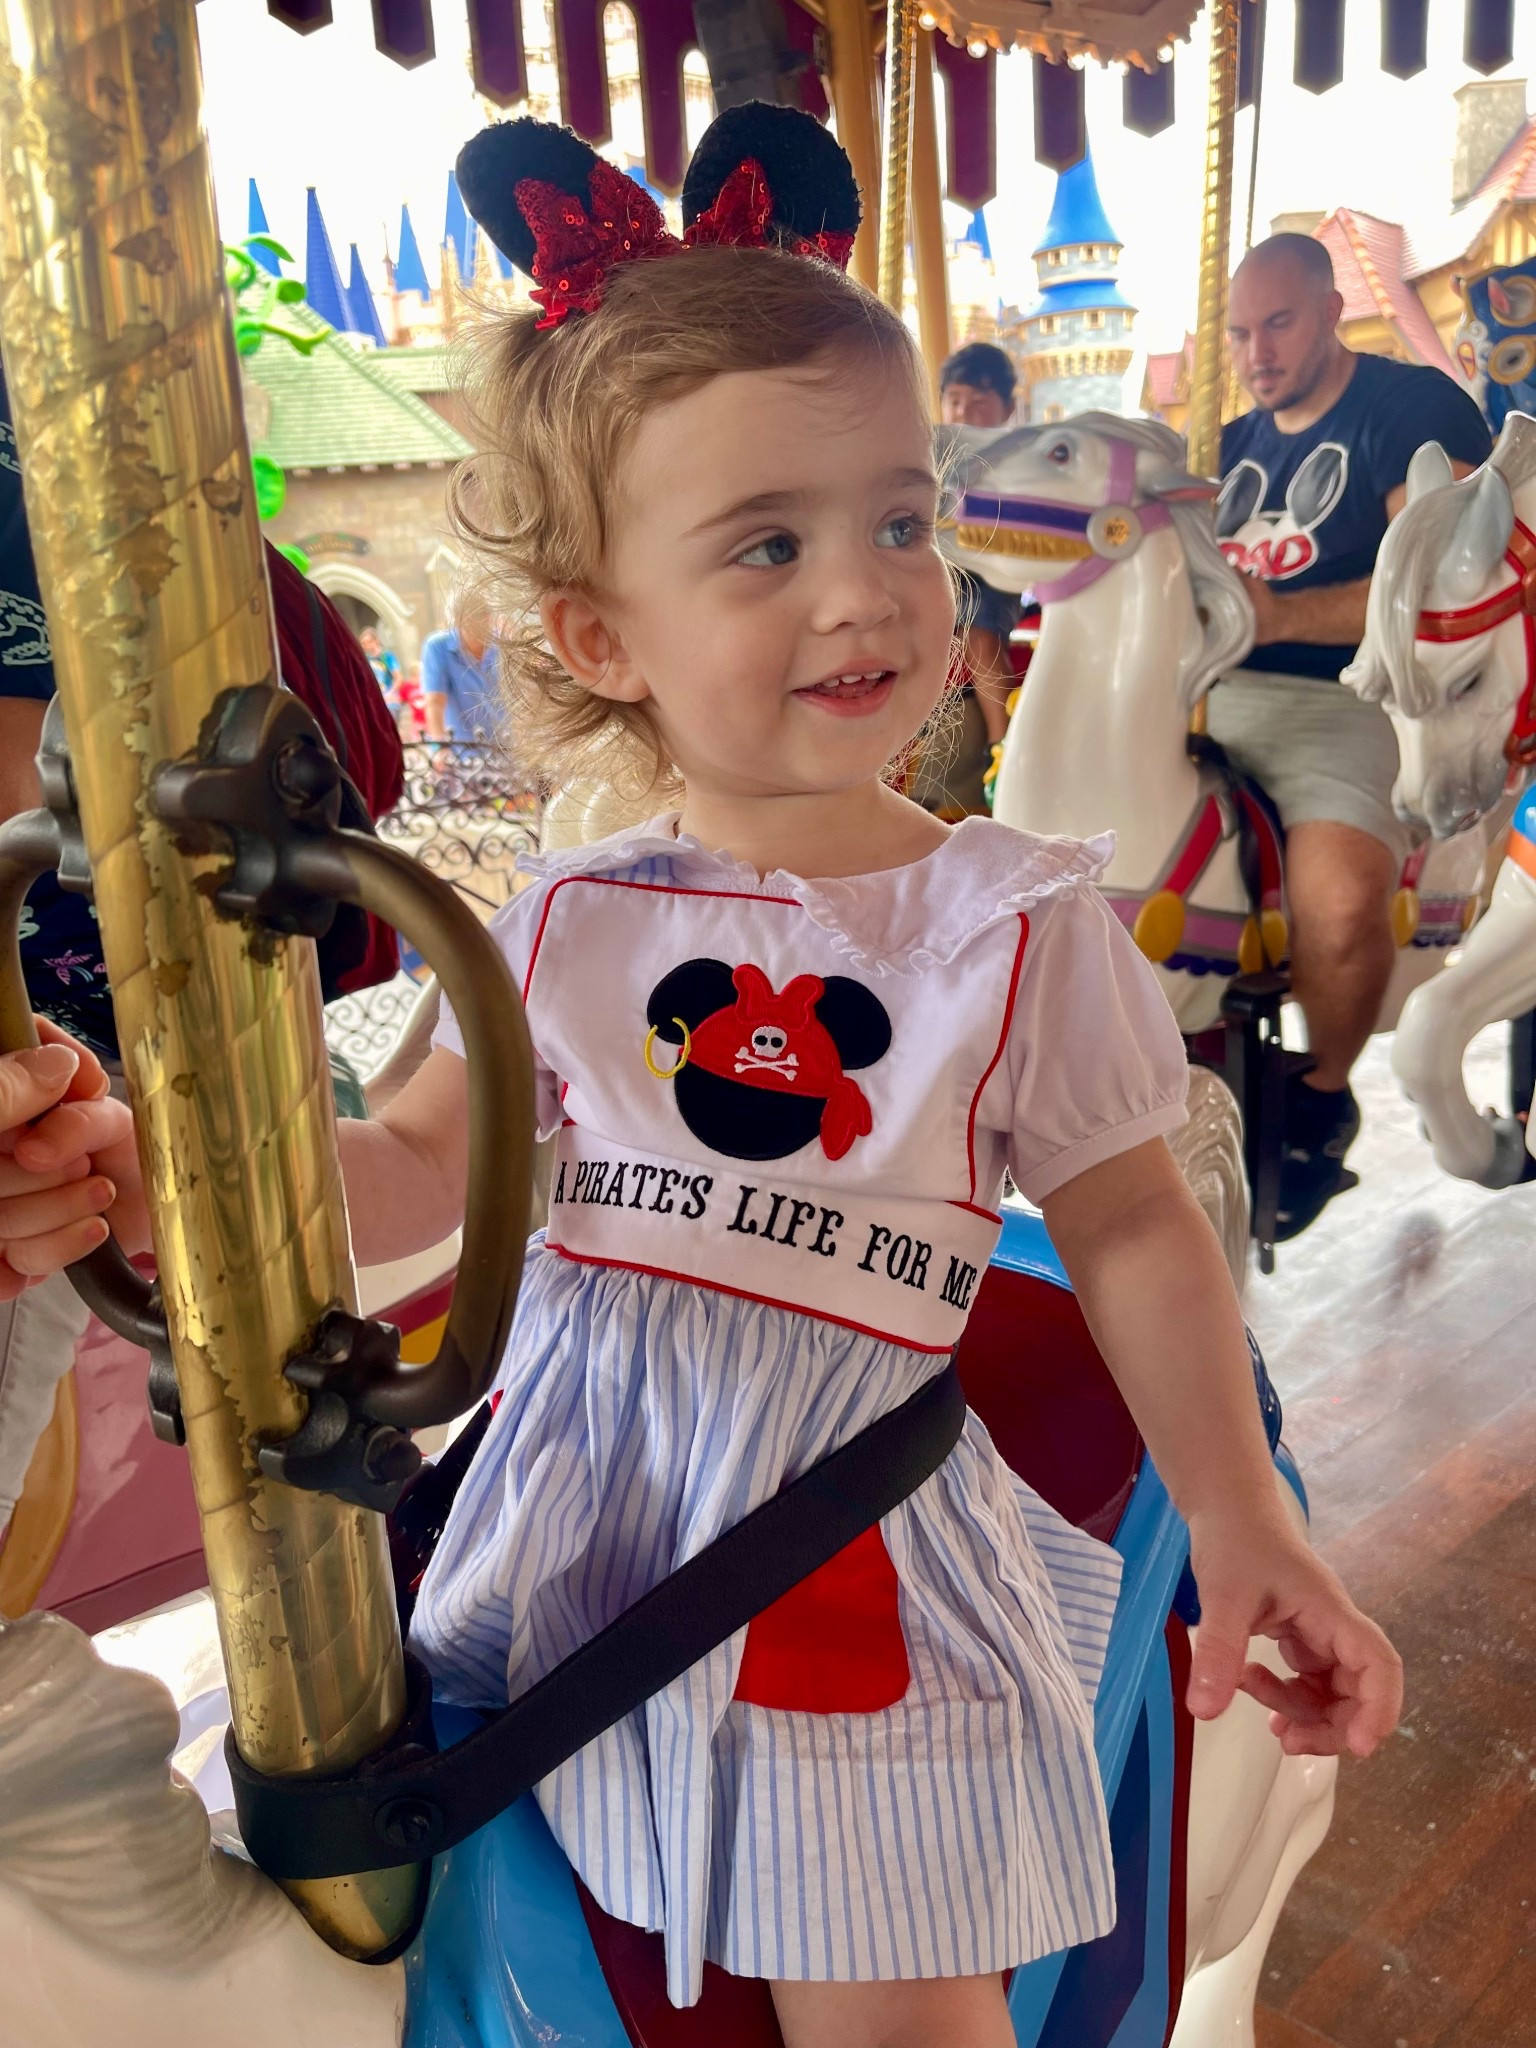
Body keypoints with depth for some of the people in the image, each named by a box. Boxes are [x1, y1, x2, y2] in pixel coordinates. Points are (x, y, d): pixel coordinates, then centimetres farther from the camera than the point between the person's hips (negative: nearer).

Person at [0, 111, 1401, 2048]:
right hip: (576, 1517, 3)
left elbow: (1132, 1230, -3)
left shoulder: (1024, 922, -10)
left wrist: (1237, 1523, -6)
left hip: (855, 1532, -2)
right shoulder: (571, 922, -5)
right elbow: (418, 1167, 3)